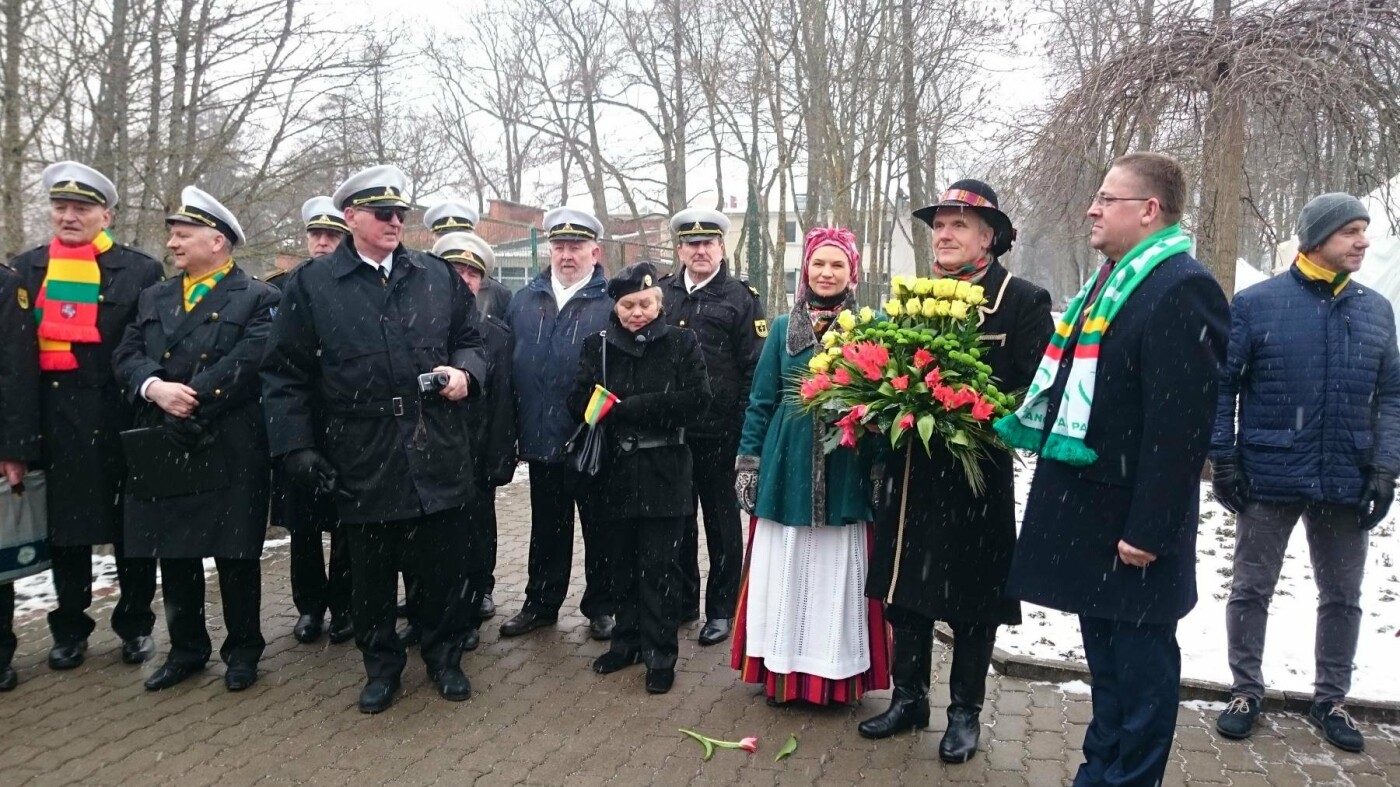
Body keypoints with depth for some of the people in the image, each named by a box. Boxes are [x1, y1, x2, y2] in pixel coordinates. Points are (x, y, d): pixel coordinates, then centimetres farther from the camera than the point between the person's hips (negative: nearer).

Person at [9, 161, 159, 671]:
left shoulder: (140, 272, -1)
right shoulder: (25, 270, 9)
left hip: (119, 419, -3)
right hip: (53, 419, 3)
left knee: (130, 527, 7)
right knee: (64, 526, 11)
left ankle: (135, 625, 23)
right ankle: (70, 629, 26)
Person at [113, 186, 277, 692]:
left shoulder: (258, 299, -2)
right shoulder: (154, 298, 16)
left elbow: (247, 361, -16)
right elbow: (126, 356, 5)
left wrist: (191, 399, -17)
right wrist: (155, 388, -15)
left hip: (230, 452, -5)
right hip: (162, 449, 5)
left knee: (236, 554, 4)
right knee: (174, 553, 13)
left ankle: (243, 649, 20)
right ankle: (186, 649, 28)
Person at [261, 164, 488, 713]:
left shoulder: (438, 276, 7)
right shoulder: (311, 284, 0)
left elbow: (470, 339, 16)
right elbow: (284, 375, 0)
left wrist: (464, 371, -6)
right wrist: (295, 447, -7)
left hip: (438, 456, 2)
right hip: (362, 462, -1)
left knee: (446, 563, 9)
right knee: (371, 571, 12)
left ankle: (444, 657, 30)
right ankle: (382, 664, 32)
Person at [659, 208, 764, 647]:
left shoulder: (741, 298, -2)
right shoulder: (661, 293, 8)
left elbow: (754, 369, -5)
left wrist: (746, 428, -11)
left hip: (718, 432, -4)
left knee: (721, 520, 9)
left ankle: (721, 609, 20)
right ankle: (682, 599, 29)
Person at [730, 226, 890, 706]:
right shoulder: (784, 328, 7)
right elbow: (761, 400, 8)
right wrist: (747, 462, 4)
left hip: (844, 475, -1)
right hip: (787, 469, 2)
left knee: (837, 571, 5)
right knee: (782, 569, 7)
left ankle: (837, 675, 19)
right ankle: (780, 672, 21)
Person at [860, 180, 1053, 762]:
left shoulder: (1024, 301, -5)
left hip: (977, 473, -4)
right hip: (911, 471, 5)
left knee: (971, 598, 8)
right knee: (905, 588, 12)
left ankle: (965, 711, 24)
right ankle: (909, 697, 29)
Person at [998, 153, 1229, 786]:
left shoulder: (1181, 289, -17)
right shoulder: (1112, 282, 14)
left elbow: (1178, 425, -22)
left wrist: (1148, 530, -22)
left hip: (1131, 521, -10)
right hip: (1090, 507, 10)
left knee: (1139, 663, 5)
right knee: (1105, 656, 20)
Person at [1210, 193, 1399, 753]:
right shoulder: (1257, 303, -6)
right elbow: (1221, 386, -4)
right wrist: (1224, 460, -7)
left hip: (1346, 484, 4)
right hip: (1270, 479, -3)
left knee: (1342, 597, 14)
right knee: (1251, 590, 8)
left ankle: (1331, 699, 30)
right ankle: (1246, 691, 24)